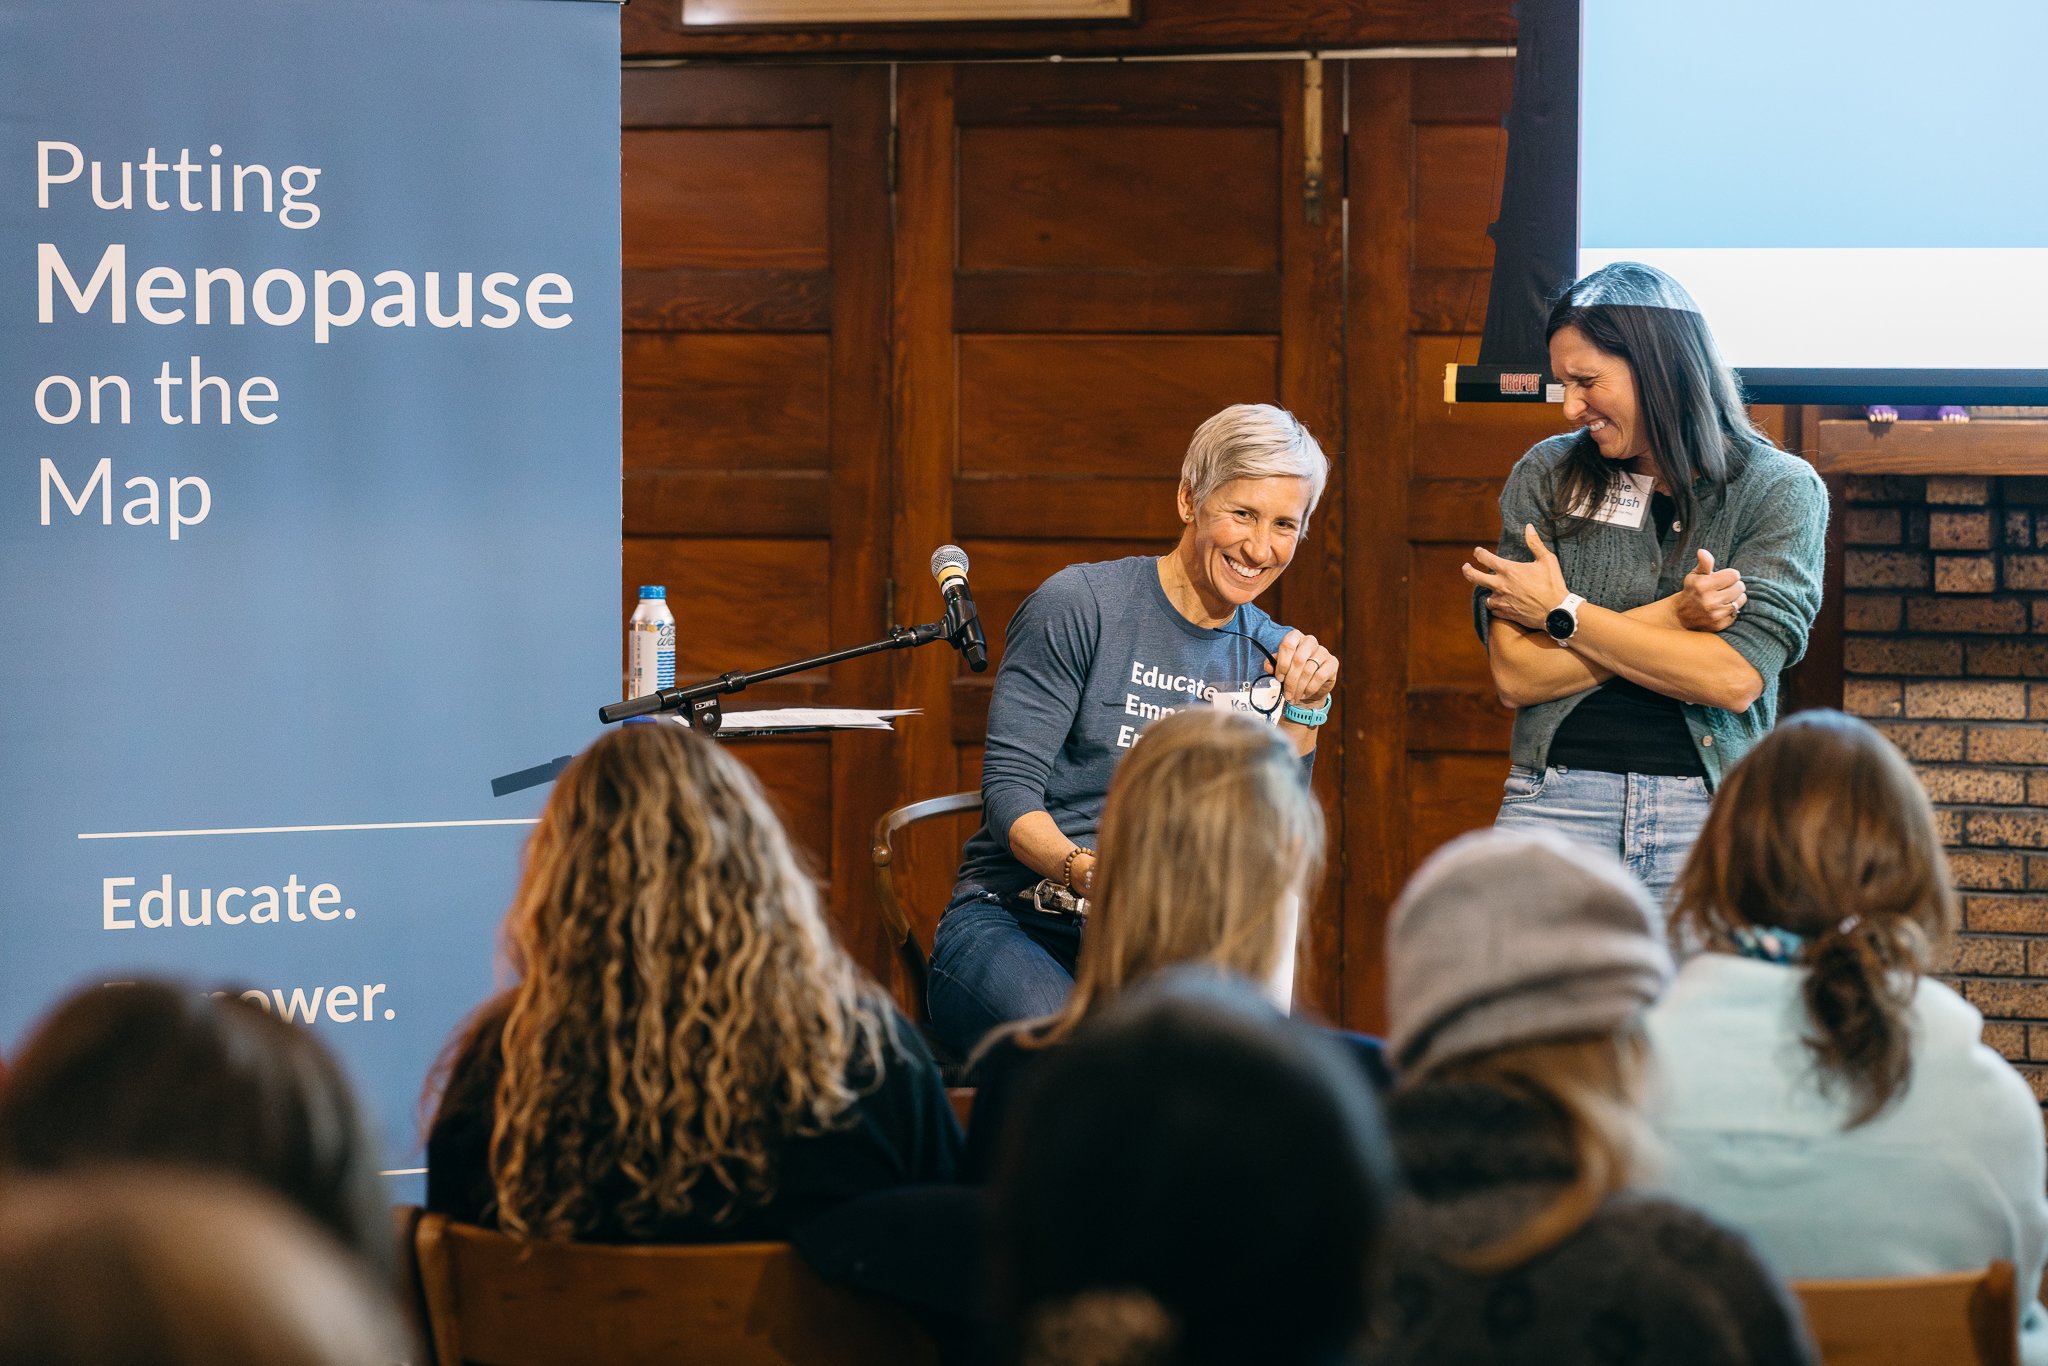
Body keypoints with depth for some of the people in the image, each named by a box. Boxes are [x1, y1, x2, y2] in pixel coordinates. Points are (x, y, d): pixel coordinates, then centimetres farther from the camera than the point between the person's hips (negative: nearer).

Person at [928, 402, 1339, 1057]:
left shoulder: (1269, 655, 13)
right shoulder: (1080, 606, -3)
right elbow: (1009, 789, -10)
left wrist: (1304, 709, -2)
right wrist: (1084, 872, -29)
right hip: (1011, 922, -4)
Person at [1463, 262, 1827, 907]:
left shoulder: (1781, 489, 2)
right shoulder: (1547, 476, 8)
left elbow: (1737, 679, -10)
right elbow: (1516, 676, -1)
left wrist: (1562, 612, -4)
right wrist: (1671, 617, -9)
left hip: (1707, 809, -1)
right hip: (1557, 801, 1)